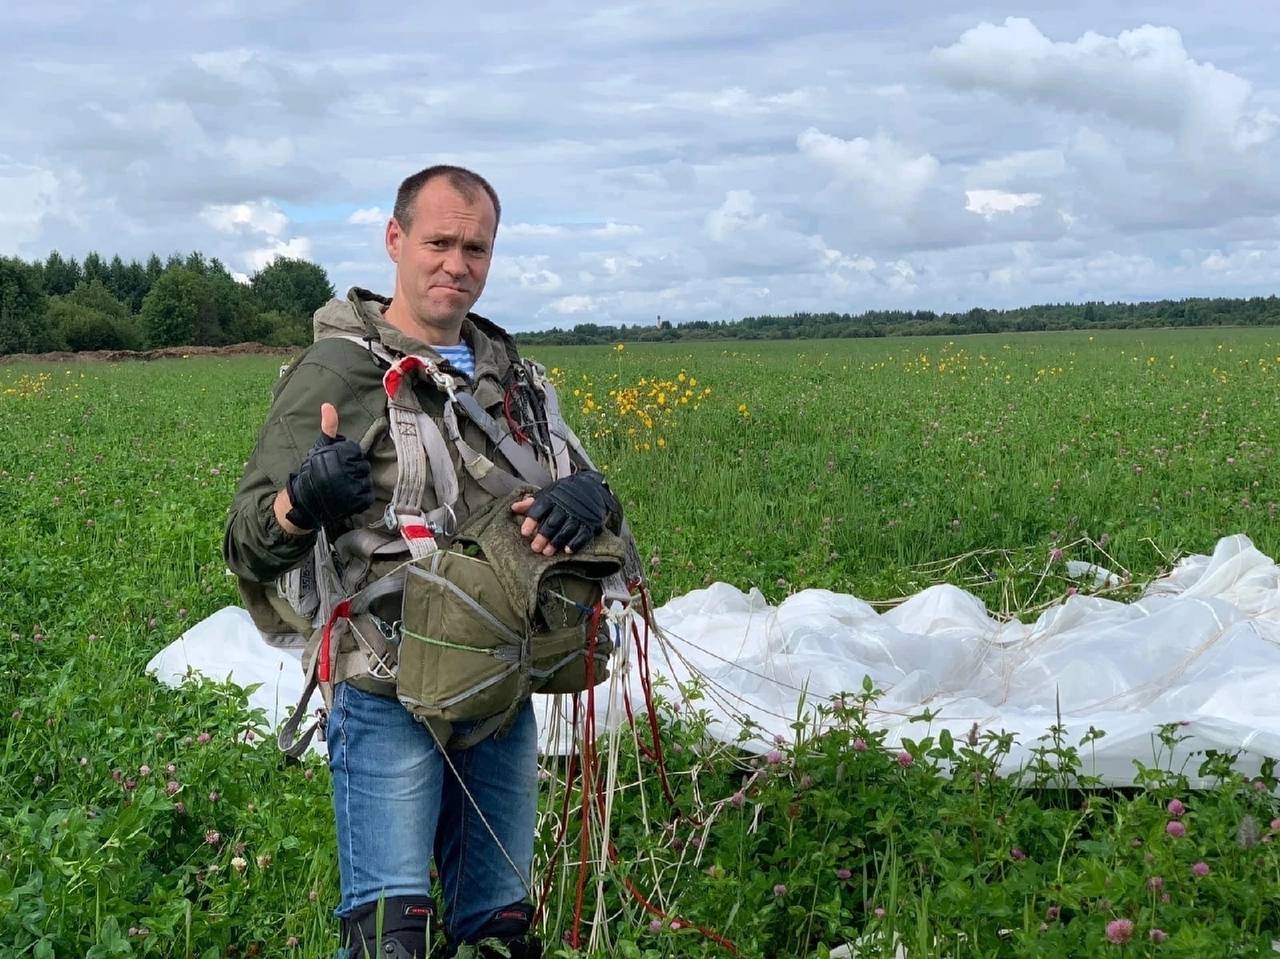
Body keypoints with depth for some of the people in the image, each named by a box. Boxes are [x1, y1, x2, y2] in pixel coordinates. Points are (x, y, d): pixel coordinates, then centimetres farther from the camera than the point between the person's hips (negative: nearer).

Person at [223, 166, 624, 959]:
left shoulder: (506, 373, 13)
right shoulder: (335, 371, -4)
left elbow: (582, 481, 12)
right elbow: (248, 548, -8)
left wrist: (587, 496, -13)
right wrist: (302, 499, -32)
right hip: (388, 693, -5)